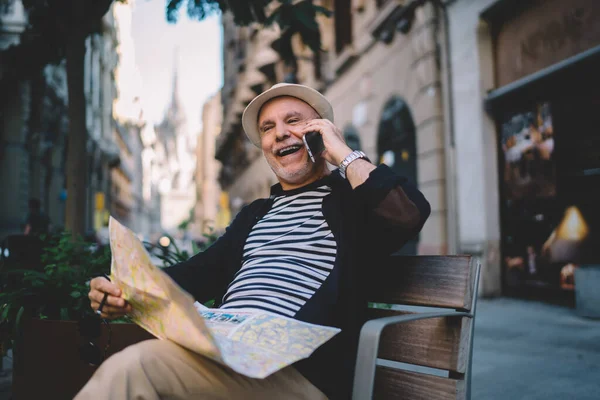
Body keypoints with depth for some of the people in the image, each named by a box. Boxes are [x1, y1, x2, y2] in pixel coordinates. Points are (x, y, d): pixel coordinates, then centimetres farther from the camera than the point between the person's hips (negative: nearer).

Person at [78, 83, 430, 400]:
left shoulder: (353, 195, 8)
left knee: (134, 366, -25)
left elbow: (409, 215, -13)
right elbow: (205, 270, 17)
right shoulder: (255, 214, 27)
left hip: (301, 369, -6)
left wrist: (342, 152, -2)